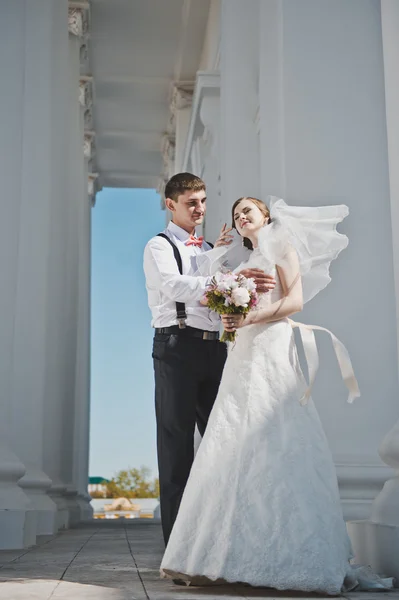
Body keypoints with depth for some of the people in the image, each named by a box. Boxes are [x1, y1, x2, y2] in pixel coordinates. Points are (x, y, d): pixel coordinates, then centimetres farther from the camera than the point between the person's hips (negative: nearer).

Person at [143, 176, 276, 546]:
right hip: (178, 346, -6)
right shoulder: (160, 247, 2)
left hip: (215, 348, 6)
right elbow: (175, 286, -19)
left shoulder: (209, 250, 24)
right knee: (177, 442, -4)